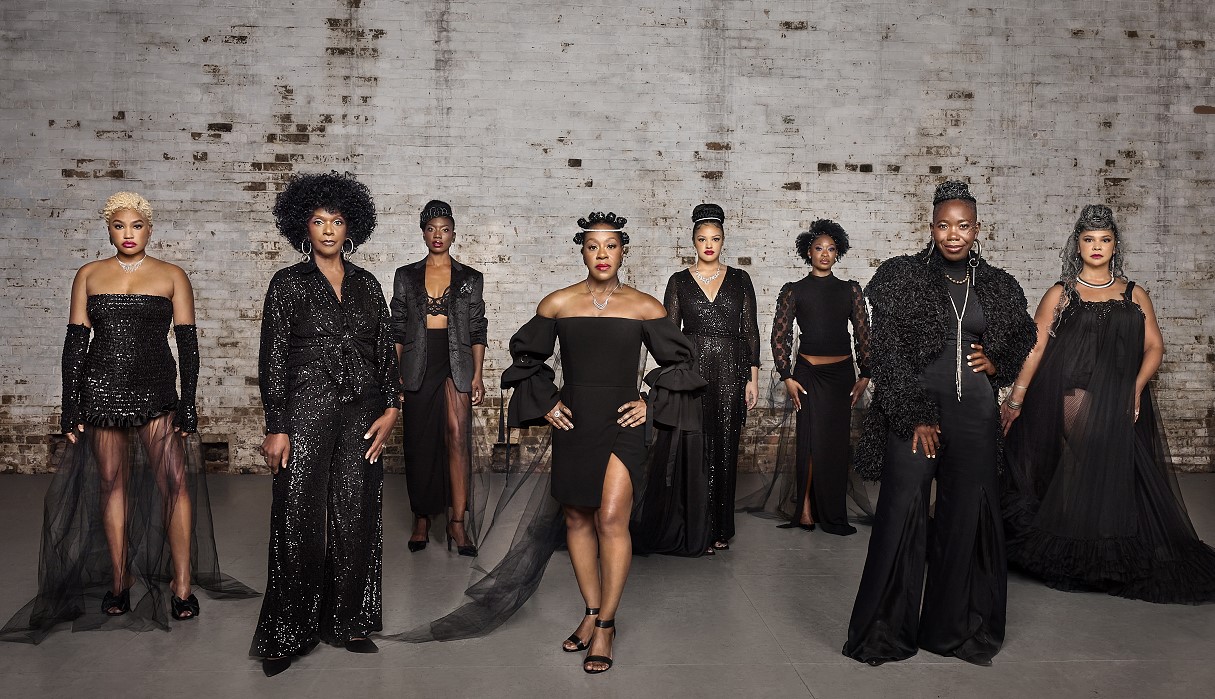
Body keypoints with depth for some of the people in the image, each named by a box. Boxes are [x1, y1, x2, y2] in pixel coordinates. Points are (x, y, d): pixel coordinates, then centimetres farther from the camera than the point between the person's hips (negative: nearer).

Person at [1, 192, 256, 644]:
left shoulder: (172, 277, 4)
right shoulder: (89, 276, 9)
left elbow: (187, 343, 1)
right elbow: (75, 341, 8)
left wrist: (188, 406, -4)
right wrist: (71, 407, 3)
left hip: (156, 390, -2)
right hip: (101, 390, 2)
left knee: (175, 481, -11)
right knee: (111, 484, 7)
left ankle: (182, 584, -2)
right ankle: (119, 580, 19)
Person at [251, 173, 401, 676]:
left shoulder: (367, 284, 11)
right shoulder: (288, 284, 0)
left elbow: (385, 351, 11)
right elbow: (272, 360, -3)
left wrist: (390, 409, 0)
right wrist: (276, 428, -8)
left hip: (362, 415, 4)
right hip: (307, 411, -3)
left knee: (355, 519, 8)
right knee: (301, 522, -1)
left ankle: (347, 622, 21)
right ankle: (286, 634, 13)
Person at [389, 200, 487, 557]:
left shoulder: (470, 279, 8)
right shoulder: (406, 276, 10)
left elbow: (477, 330, 6)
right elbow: (397, 329, 9)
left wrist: (477, 375, -1)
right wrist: (395, 374, 2)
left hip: (455, 364, -1)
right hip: (417, 365, 1)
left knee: (457, 435, -14)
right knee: (419, 443, 5)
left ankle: (457, 521, -12)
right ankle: (422, 518, 18)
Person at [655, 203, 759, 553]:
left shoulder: (739, 279, 8)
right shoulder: (679, 281, 5)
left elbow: (750, 331, 7)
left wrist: (753, 378, 2)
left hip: (730, 373, 1)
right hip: (691, 370, -1)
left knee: (724, 451, 5)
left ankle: (720, 528, 17)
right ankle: (695, 532, 7)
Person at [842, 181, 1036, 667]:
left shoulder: (998, 286, 10)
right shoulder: (902, 276, -1)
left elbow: (1024, 337, 26)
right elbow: (887, 352, -6)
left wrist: (996, 364, 5)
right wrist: (914, 417, -11)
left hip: (974, 414, 4)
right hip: (912, 412, -3)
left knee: (967, 517, 7)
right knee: (903, 513, -3)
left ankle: (958, 627, 21)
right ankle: (886, 630, 9)